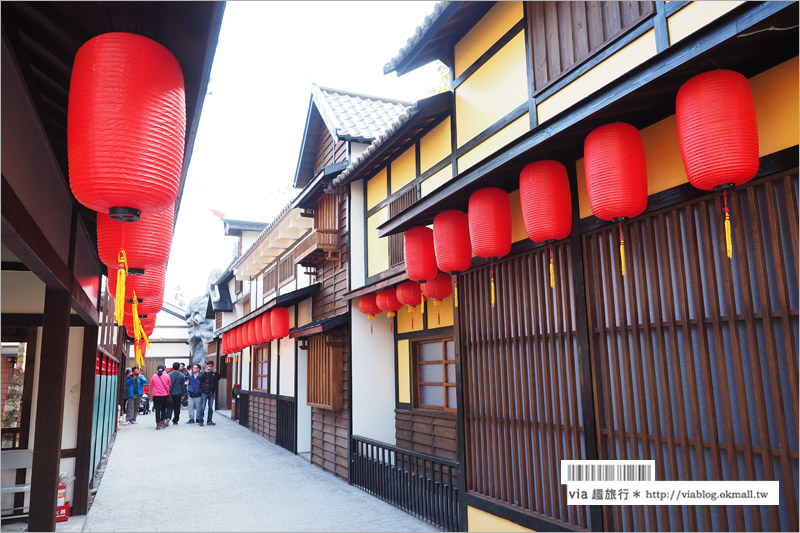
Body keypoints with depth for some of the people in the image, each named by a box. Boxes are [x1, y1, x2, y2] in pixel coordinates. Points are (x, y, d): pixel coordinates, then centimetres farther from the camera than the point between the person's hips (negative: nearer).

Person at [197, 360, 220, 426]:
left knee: (211, 407, 7)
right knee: (202, 407, -3)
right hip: (204, 392, -3)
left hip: (211, 393, 3)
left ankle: (209, 420, 15)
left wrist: (215, 372, -15)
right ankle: (201, 421, 3)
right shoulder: (203, 372, 1)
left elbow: (218, 378, -4)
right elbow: (200, 378, -16)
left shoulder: (214, 373, 8)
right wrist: (205, 372, -20)